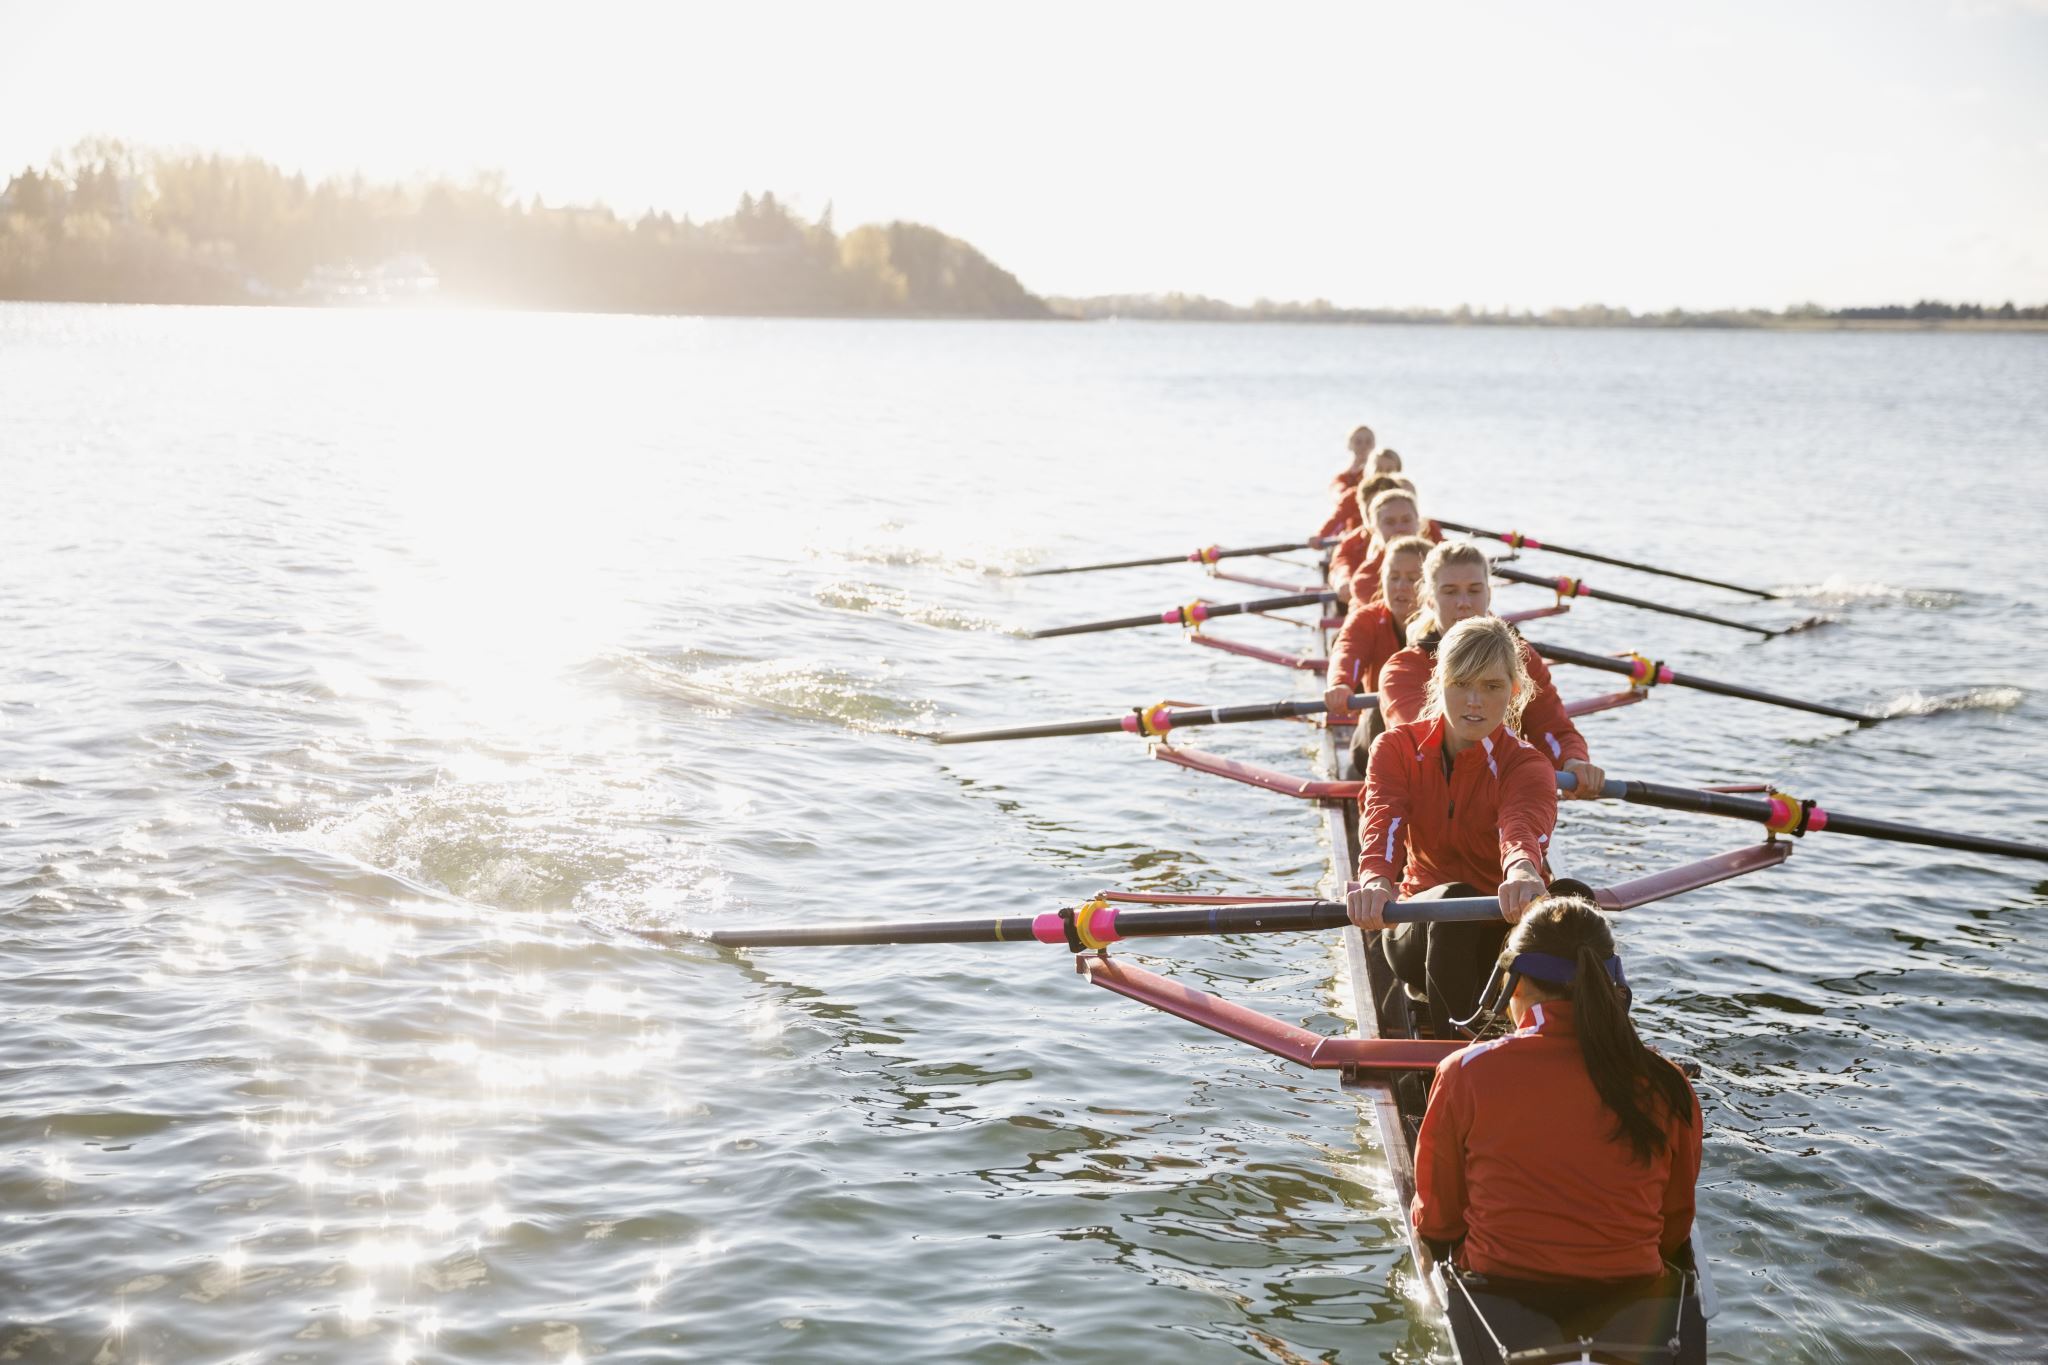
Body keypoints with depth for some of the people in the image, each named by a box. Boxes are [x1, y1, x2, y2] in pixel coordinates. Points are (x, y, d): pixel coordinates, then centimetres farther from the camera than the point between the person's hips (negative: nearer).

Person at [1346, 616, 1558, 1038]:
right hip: (1419, 927, 0)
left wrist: (1524, 873, -63)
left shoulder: (1526, 766, -11)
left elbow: (1523, 829, -36)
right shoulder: (1398, 747, -4)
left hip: (1503, 929, 0)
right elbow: (1382, 822, -26)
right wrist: (1375, 882, -51)